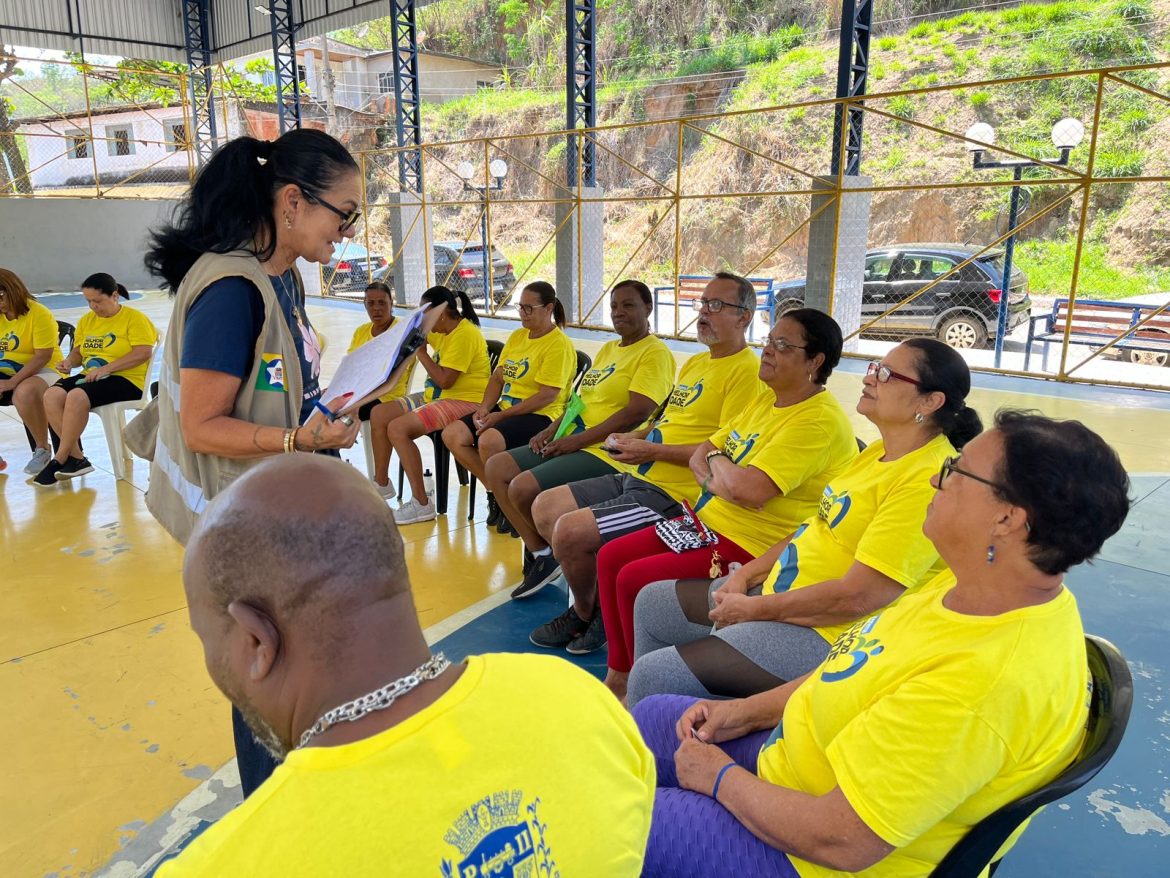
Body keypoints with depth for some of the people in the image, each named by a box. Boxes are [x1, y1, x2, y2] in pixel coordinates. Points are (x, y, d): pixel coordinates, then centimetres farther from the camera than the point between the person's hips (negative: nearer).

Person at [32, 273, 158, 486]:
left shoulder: (134, 318, -4)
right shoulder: (86, 320, 16)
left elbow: (143, 353, -16)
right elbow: (78, 352, 21)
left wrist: (105, 368, -20)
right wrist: (69, 362, -4)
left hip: (126, 380, -7)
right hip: (91, 377, 7)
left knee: (77, 396, -32)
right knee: (52, 395, -22)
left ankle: (59, 460, -18)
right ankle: (76, 459, -19)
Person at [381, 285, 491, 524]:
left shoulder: (464, 334, -18)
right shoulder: (443, 331, 12)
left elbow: (445, 381, -24)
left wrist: (420, 351, -16)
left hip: (464, 401, -10)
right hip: (436, 396, 10)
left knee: (397, 428, -24)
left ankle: (421, 503, -18)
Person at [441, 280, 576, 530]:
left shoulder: (559, 345, -11)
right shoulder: (517, 336, 15)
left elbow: (547, 396, -18)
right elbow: (498, 377, 16)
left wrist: (501, 415, -17)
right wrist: (484, 408, -3)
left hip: (540, 416, -9)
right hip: (505, 409, 9)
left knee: (489, 440, -34)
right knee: (452, 434, -8)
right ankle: (495, 491, 5)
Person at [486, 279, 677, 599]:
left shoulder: (655, 353, -9)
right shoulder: (607, 349, 20)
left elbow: (637, 412, -20)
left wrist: (578, 440, -20)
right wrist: (553, 428, 3)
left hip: (606, 453, -10)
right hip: (572, 444, 10)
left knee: (524, 487, -23)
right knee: (496, 468, 1)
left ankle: (548, 555, 6)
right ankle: (539, 552, 3)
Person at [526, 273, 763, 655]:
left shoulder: (746, 371, -12)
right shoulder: (695, 363, 19)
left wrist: (651, 451, -18)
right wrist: (634, 437, 6)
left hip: (673, 495, -10)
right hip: (635, 478, 10)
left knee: (569, 531, -20)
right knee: (545, 508, 6)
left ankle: (587, 614, 10)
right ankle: (588, 604, 17)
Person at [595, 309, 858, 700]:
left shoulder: (820, 420, -20)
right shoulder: (768, 399, 11)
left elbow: (746, 489, -29)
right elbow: (701, 455, 13)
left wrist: (717, 460, -8)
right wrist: (715, 480, -10)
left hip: (751, 547, -10)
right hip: (710, 521, 10)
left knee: (633, 579, -17)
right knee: (610, 557, 2)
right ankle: (619, 674, 15)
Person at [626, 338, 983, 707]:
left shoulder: (926, 480, -23)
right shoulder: (878, 451, 8)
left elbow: (856, 597, -27)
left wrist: (754, 609, -16)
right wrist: (746, 575, 4)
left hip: (824, 632, -10)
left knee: (654, 675, -18)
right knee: (652, 602, 16)